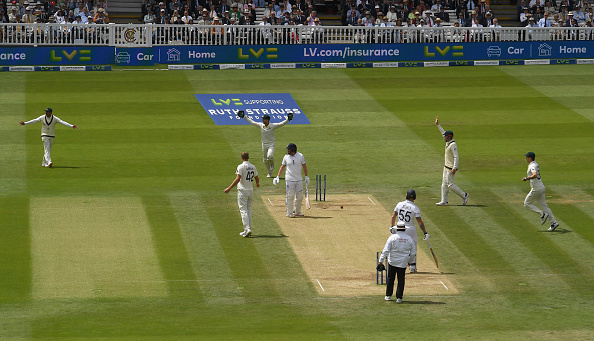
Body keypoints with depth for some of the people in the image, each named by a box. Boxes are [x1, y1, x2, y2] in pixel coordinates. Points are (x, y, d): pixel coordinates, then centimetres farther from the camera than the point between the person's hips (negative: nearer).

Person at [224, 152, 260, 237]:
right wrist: (257, 184, 39)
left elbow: (238, 179, -21)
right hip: (250, 190, 6)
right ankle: (248, 230, 14)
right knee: (249, 210, 13)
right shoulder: (253, 167, 7)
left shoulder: (241, 166, -12)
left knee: (243, 210, -7)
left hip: (242, 190, -6)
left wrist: (229, 188, -20)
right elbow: (257, 178, 16)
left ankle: (247, 229, -18)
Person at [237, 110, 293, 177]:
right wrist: (245, 117, 12)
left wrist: (287, 119, -35)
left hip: (271, 145, -5)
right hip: (264, 144, 5)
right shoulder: (261, 125, 2)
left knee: (269, 156, -29)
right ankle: (269, 173, 24)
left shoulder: (273, 126, -10)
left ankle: (272, 164, 5)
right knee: (265, 160, 8)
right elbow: (252, 122, 11)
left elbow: (281, 124, -20)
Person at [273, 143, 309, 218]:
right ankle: (289, 213, 1)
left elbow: (304, 166, 6)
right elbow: (283, 167, 8)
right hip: (289, 180, -1)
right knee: (290, 196, -5)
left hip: (299, 180, 1)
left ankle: (297, 212, 19)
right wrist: (278, 177, 3)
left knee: (299, 196, 4)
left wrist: (306, 177, 3)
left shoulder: (300, 156, -1)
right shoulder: (286, 157, 0)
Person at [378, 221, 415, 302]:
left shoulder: (392, 237, -8)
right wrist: (408, 260, 22)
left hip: (392, 262, -1)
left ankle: (388, 296, 20)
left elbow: (386, 250, -12)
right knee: (401, 280, 9)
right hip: (403, 264, 1)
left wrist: (381, 261, -11)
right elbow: (413, 253, 6)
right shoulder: (409, 239, 0)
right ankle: (399, 298, 7)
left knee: (390, 278, 13)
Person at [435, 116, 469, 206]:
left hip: (451, 168, -10)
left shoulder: (453, 145, -19)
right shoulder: (448, 142, 9)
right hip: (447, 167, 10)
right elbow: (443, 132, 25)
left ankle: (464, 195, 2)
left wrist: (454, 168, -29)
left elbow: (456, 157, -24)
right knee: (444, 184, 9)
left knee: (450, 185, -8)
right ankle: (444, 201, 11)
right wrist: (438, 125, 26)